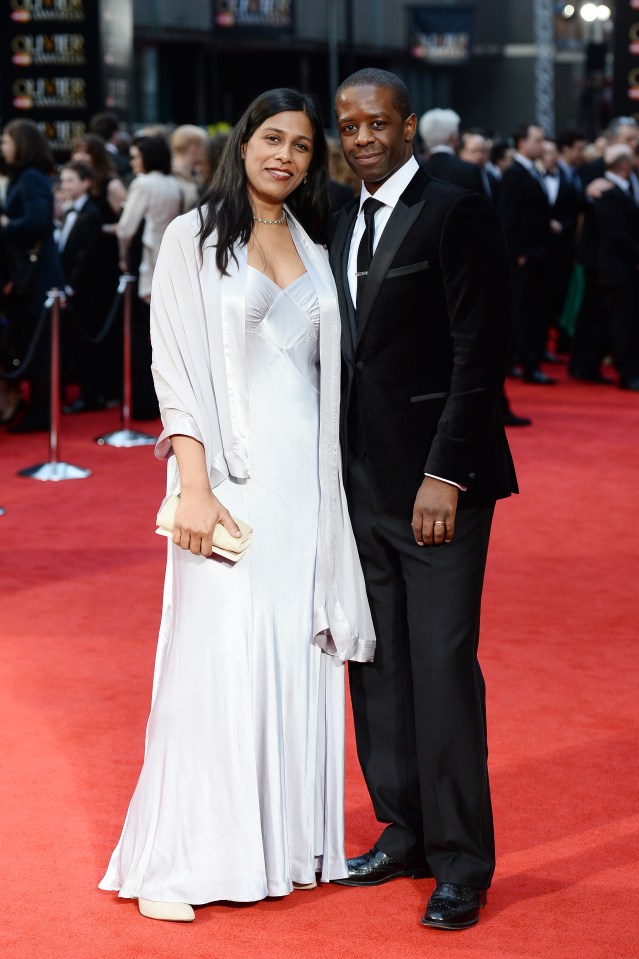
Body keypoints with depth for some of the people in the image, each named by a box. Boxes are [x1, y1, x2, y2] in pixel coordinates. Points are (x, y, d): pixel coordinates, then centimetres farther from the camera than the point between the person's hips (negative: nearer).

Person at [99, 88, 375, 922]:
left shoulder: (313, 245, 14)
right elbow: (176, 370, -6)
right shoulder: (196, 237, -1)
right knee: (218, 653, -7)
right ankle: (179, 860, 0)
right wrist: (194, 486, -15)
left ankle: (291, 838, 15)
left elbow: (328, 369, 15)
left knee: (300, 654, 6)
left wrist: (334, 483, 6)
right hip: (231, 471, -5)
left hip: (308, 470, 5)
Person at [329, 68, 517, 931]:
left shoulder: (457, 215, -9)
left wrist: (444, 474, -18)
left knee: (442, 666, -6)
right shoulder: (344, 226, 15)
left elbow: (479, 353, -13)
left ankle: (461, 864, 2)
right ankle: (404, 833, 22)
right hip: (363, 482, 7)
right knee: (378, 665, 11)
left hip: (437, 478, -7)